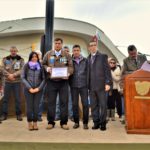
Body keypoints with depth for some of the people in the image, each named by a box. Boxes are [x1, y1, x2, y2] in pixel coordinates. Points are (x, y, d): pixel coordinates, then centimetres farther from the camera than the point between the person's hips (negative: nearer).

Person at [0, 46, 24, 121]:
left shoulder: (21, 59, 4)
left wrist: (13, 75, -18)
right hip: (7, 81, 1)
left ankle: (18, 114, 13)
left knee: (18, 98, 3)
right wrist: (9, 75, -16)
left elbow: (22, 70, -6)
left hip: (17, 81, -1)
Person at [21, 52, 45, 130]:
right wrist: (29, 88, -7)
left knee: (36, 106, 0)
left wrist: (39, 88, -7)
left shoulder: (40, 66, 6)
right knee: (29, 106, 0)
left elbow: (43, 79, 4)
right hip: (28, 89, -1)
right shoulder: (26, 66, 3)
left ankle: (35, 123, 10)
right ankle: (29, 123, 12)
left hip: (38, 90, 1)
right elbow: (23, 78, 0)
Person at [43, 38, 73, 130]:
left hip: (63, 81, 0)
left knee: (64, 102, 2)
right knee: (51, 102, 5)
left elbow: (71, 67, 2)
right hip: (51, 82, 1)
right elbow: (43, 64, 12)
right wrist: (47, 68, -9)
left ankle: (64, 122, 13)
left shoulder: (67, 55, 4)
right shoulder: (48, 54, 6)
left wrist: (68, 73, -17)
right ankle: (51, 122, 16)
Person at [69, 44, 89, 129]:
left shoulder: (85, 60, 6)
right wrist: (70, 83, -5)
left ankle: (85, 122, 8)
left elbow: (88, 72, 6)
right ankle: (76, 122, 17)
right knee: (75, 104, 6)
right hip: (74, 86, 1)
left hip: (84, 85, -1)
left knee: (85, 104, -2)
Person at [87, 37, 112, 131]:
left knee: (103, 105, 2)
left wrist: (108, 83, -12)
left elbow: (107, 70, -3)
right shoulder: (88, 58, 15)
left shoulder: (103, 56, 2)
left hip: (101, 85, -4)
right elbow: (88, 72, 11)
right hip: (92, 86, 4)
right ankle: (96, 122, 15)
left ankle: (103, 123, 11)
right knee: (94, 106, 6)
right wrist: (88, 84, 4)